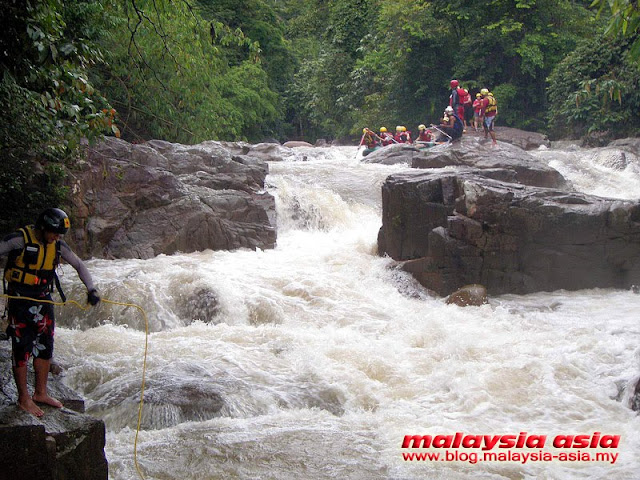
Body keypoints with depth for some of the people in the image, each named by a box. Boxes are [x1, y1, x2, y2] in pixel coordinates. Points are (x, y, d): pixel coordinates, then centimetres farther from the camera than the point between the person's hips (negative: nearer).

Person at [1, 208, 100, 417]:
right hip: (20, 300, -6)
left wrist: (91, 289, -2)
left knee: (45, 347, 10)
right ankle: (24, 399, 7)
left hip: (44, 300, 6)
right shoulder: (20, 239, -16)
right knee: (21, 348, -2)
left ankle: (40, 393, 24)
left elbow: (79, 265, 9)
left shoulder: (58, 246, 1)